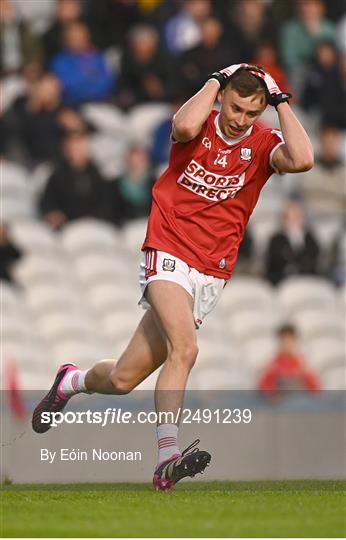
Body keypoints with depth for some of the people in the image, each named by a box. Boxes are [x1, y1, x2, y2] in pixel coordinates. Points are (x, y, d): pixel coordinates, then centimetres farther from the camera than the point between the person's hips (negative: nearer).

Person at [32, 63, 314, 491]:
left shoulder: (263, 143, 0)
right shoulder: (200, 125, -4)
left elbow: (301, 159, -22)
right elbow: (184, 127, -30)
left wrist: (282, 102, -14)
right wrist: (215, 81, -17)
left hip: (210, 275, 3)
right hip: (168, 255, -3)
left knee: (123, 379, 2)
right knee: (184, 348, -30)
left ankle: (71, 382, 33)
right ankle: (167, 457, -34)